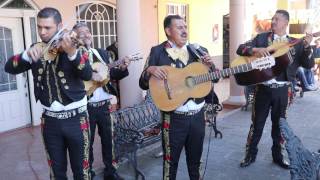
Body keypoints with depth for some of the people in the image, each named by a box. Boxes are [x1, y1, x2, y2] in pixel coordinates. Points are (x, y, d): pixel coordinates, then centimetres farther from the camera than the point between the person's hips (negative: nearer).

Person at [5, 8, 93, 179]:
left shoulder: (75, 46, -8)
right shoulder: (35, 50, 4)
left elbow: (87, 75, -23)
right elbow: (9, 67, -5)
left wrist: (72, 52, -40)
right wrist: (27, 54, -23)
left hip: (75, 118, -3)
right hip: (50, 120, 3)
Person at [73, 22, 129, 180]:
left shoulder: (102, 53, 9)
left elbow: (111, 75, 11)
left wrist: (122, 68, -7)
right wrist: (89, 76, -28)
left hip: (104, 105, 5)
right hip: (86, 107, -5)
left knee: (107, 139, 15)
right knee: (87, 142, 10)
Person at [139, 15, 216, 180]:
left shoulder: (196, 50, 9)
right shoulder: (157, 51, -3)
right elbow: (143, 84, -3)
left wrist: (210, 65, -7)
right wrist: (149, 70, -24)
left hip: (197, 115, 4)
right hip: (174, 117, -4)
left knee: (195, 158, 18)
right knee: (171, 160, 8)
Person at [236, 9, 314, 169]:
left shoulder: (295, 43, 5)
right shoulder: (261, 38, 3)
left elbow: (309, 64, -1)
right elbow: (240, 49, -4)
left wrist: (307, 47, -18)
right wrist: (256, 49, -23)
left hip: (282, 90, 1)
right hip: (263, 88, -1)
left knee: (279, 123, 13)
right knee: (257, 123, 7)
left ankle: (279, 155, 30)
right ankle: (250, 154, 21)